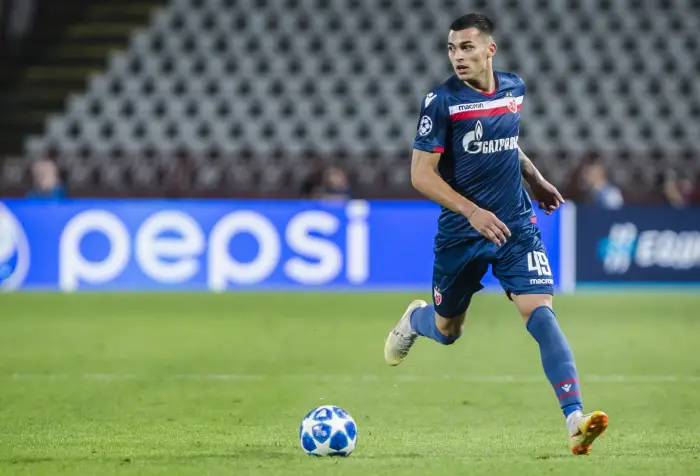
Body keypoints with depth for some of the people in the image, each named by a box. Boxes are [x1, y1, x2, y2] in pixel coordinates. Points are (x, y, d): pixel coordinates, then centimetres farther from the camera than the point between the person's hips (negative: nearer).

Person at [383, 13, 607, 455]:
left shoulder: (514, 88, 3)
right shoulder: (442, 101, -12)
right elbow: (421, 174, -14)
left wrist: (537, 180, 16)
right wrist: (473, 211, -23)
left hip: (516, 225, 2)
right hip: (460, 232, -2)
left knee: (541, 312, -18)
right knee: (446, 331, 14)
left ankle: (575, 419, -26)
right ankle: (414, 319, 53)